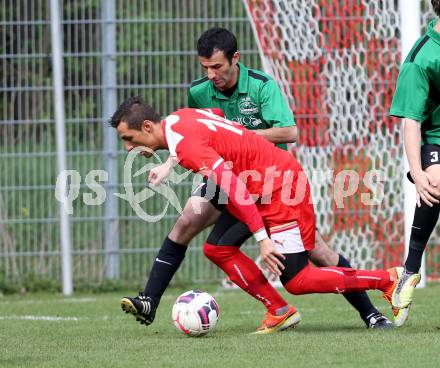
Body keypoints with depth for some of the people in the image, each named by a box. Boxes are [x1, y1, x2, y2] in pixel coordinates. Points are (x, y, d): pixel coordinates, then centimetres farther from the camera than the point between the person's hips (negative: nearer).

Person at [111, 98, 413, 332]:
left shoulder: (185, 144, -23)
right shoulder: (179, 118, 4)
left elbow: (234, 188, -28)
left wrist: (262, 238, -28)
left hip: (280, 185, -10)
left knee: (297, 281, -8)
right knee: (217, 248, 5)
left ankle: (389, 279, 1)